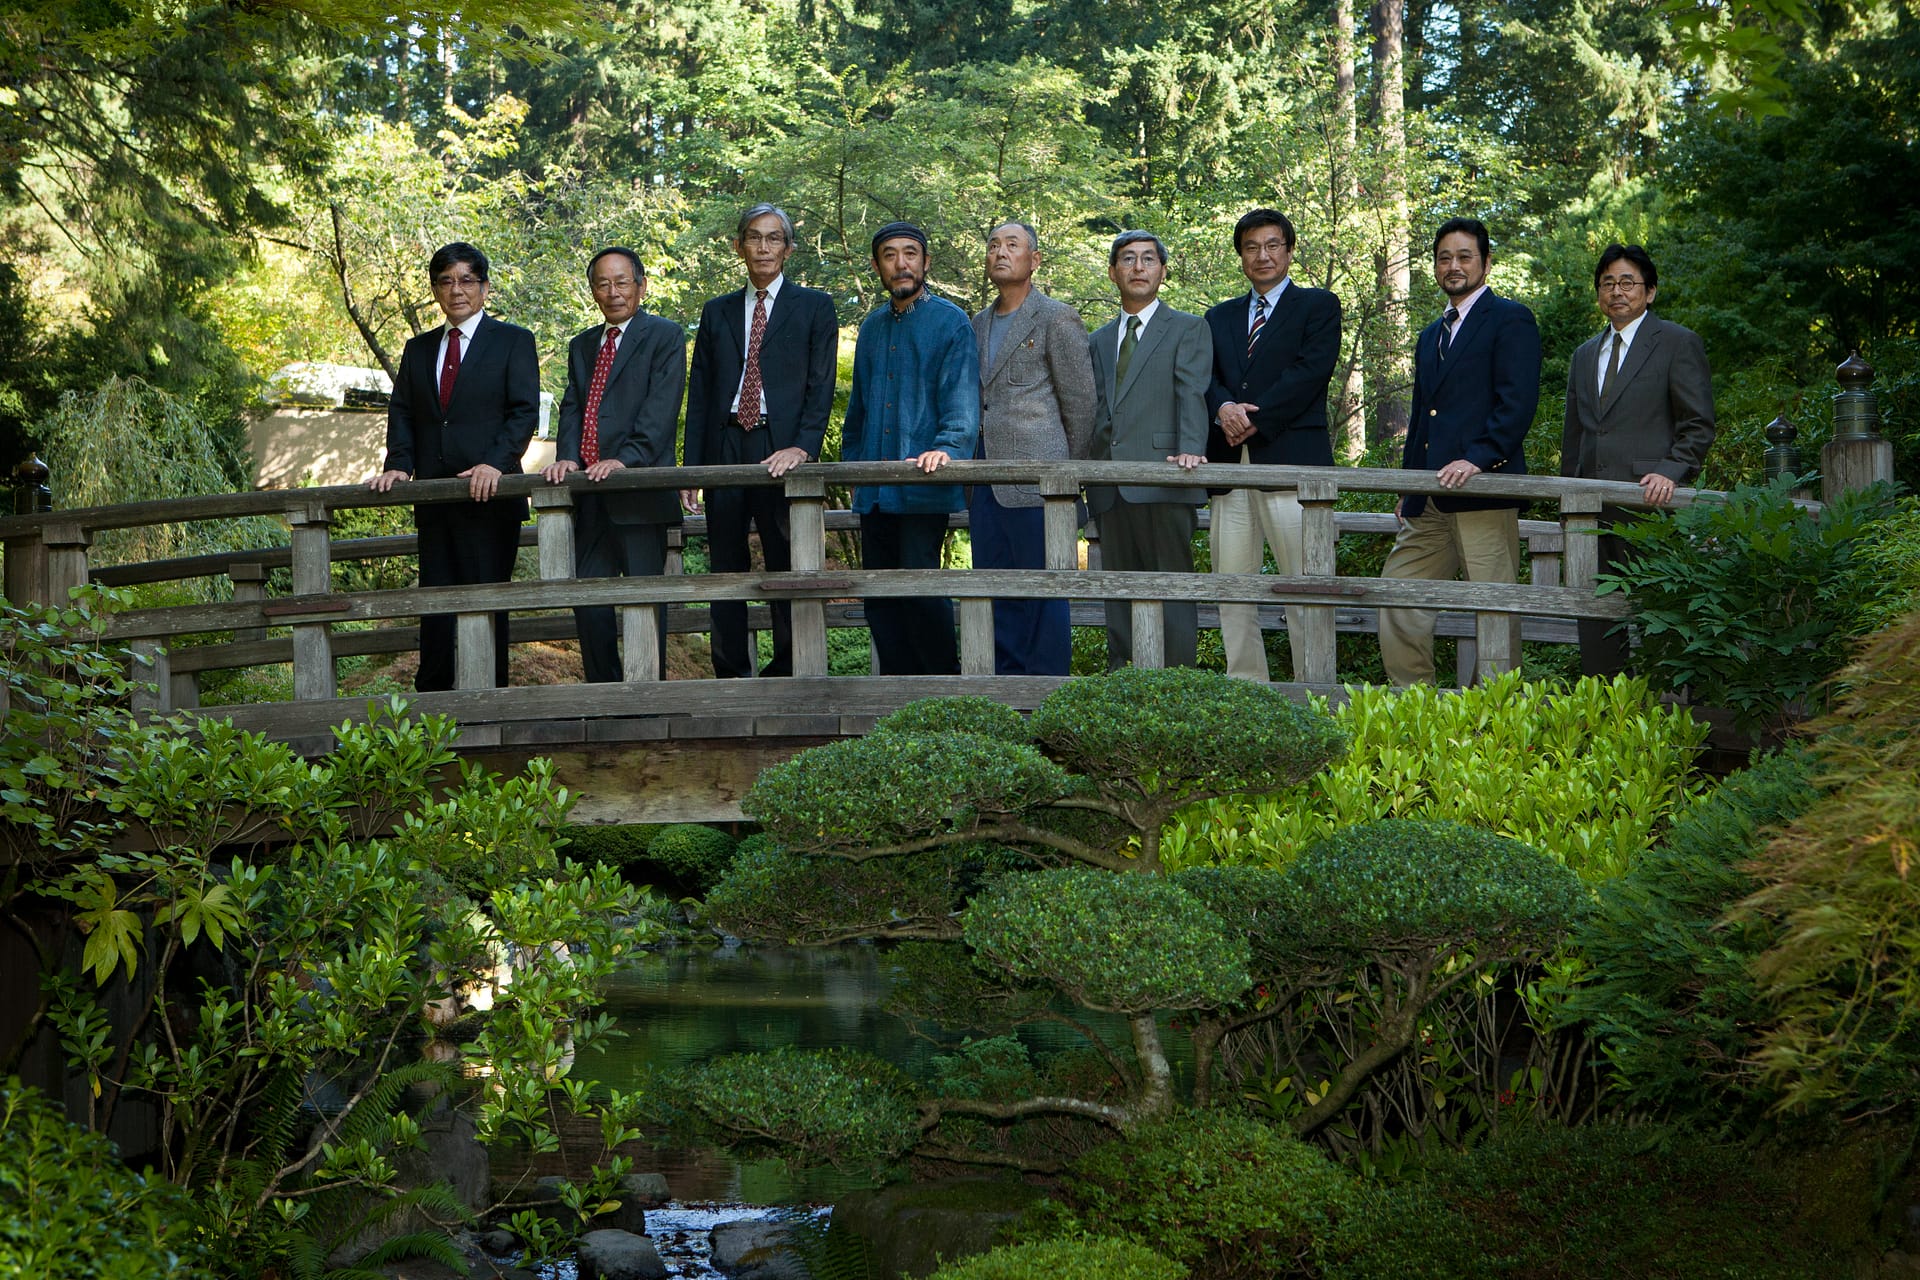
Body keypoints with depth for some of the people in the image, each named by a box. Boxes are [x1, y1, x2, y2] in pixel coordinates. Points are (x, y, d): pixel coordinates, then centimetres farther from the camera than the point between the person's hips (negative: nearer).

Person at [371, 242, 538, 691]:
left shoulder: (513, 341, 4)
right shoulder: (418, 349, 19)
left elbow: (524, 412, -5)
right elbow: (402, 413, 14)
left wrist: (497, 463, -20)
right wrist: (398, 465, -4)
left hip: (488, 495, -4)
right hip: (434, 498, 4)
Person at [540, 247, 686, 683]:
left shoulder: (664, 336, 2)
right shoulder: (582, 346, 22)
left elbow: (661, 409, -9)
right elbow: (572, 408, 13)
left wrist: (626, 459, -21)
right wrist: (567, 457, -6)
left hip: (640, 488, -6)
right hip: (591, 497, 6)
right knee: (589, 602, 4)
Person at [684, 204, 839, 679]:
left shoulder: (813, 308, 7)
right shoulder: (717, 312, 17)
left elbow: (821, 387, -1)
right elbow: (699, 394, 14)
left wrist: (802, 447, -15)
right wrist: (692, 465, 4)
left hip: (781, 450, -3)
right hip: (725, 446, 3)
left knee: (787, 567, -4)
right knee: (725, 571, 3)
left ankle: (787, 675, 0)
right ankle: (731, 679, 7)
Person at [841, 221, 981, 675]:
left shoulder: (950, 322, -1)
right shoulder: (872, 327, 18)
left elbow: (962, 399, -9)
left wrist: (947, 448, -26)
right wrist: (852, 463, 18)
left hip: (924, 486, -6)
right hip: (874, 490, 6)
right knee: (879, 593, 6)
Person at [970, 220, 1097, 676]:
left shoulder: (1057, 319, -2)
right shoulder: (980, 324, 19)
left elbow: (1080, 402, -1)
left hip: (1035, 478, -7)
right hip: (987, 480, 7)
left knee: (1043, 588, -5)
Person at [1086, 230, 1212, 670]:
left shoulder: (1188, 329, 7)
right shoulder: (1099, 341, 23)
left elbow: (1192, 396, -7)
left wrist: (1190, 449, -24)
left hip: (1162, 484, -5)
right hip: (1110, 488, 6)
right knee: (1118, 595, 7)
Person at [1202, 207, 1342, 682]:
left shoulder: (1318, 306, 9)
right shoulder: (1220, 317, 23)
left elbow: (1310, 372, -5)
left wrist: (1254, 420, -10)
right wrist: (1224, 406, -13)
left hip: (1290, 462, -5)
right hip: (1230, 465, 5)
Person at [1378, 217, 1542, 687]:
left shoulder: (1510, 320, 0)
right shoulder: (1432, 335, 26)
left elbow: (1518, 403, -11)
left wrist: (1477, 458, -22)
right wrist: (1408, 487, 18)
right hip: (1430, 503, 8)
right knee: (1397, 596, 5)